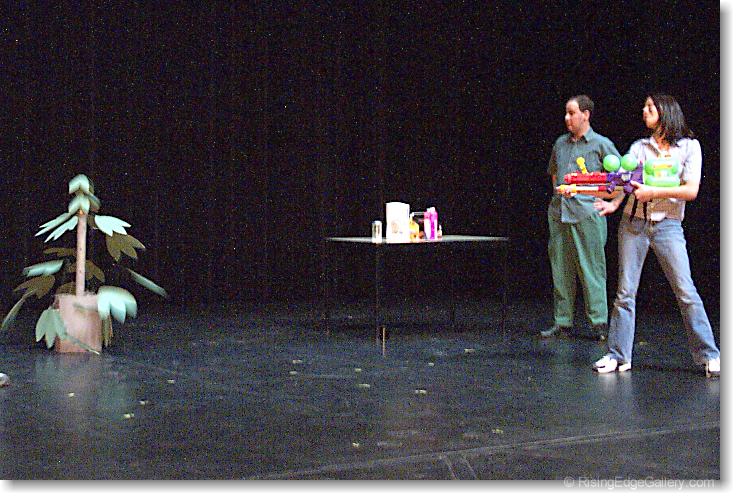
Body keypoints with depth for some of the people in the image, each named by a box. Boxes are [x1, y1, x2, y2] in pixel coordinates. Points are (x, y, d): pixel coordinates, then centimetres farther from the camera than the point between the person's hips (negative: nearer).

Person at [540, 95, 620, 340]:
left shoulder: (601, 144, -1)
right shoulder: (560, 143, 15)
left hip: (587, 214, -6)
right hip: (559, 214, 6)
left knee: (591, 269, -6)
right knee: (560, 270, 7)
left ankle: (598, 322, -1)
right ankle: (562, 322, 14)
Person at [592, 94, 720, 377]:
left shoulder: (689, 147, 3)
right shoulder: (639, 147, 13)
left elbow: (691, 190, -6)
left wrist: (654, 192, -14)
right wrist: (614, 202, -19)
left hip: (667, 226, -3)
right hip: (633, 223, 3)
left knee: (686, 293, -6)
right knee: (625, 292, 2)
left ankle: (708, 356, 3)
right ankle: (618, 355, 9)